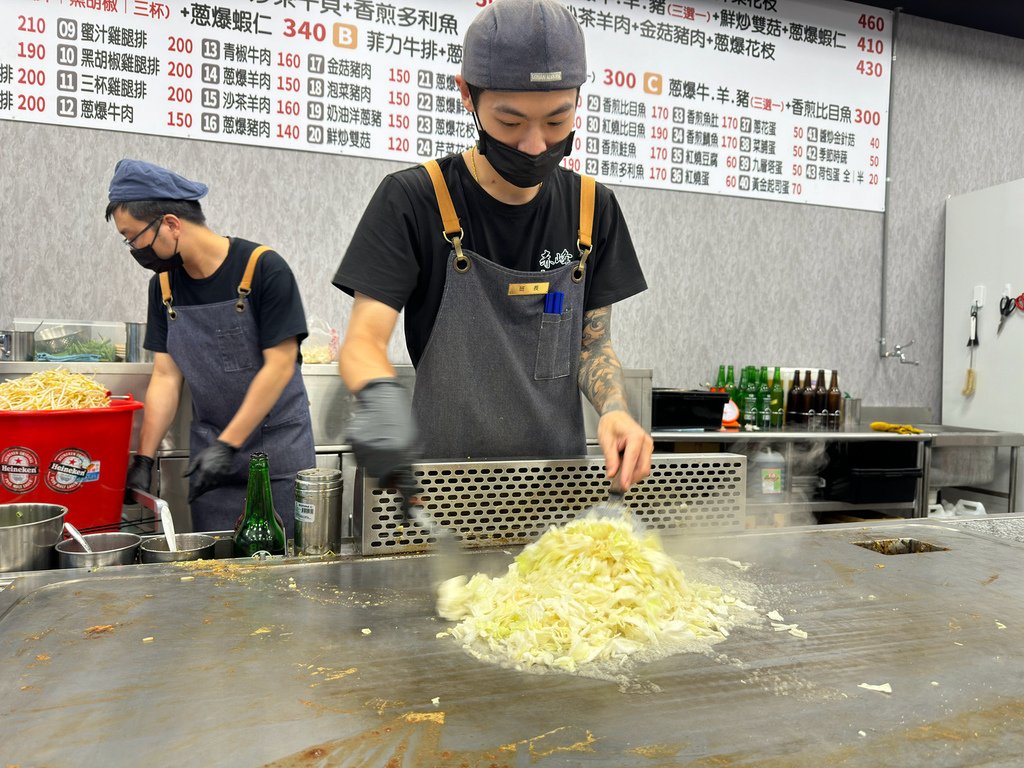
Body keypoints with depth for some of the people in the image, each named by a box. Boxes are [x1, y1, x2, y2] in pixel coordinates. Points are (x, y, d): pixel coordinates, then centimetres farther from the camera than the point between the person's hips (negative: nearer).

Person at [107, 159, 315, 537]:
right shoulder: (164, 284, 5)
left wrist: (228, 445, -17)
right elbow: (166, 376, 6)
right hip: (210, 448, 5)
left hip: (279, 445, -4)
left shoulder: (263, 269, -14)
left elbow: (280, 365, -16)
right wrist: (144, 458, -2)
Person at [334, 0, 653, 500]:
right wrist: (381, 394, -34)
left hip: (561, 475, 3)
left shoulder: (592, 207, 4)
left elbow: (593, 343, 8)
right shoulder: (412, 200, -8)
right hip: (444, 472, -2)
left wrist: (613, 408, -12)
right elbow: (363, 339, -12)